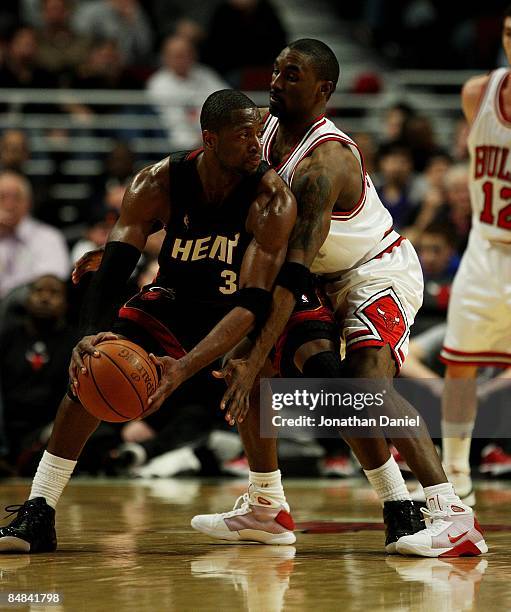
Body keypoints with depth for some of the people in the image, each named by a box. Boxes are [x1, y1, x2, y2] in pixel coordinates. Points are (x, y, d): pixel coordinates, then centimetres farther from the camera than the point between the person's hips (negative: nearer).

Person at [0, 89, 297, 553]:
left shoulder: (272, 198, -31)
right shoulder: (159, 183, -24)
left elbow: (252, 304, -36)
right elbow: (112, 271, -27)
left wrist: (185, 368, -49)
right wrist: (92, 335, -48)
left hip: (246, 311, 0)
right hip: (174, 303, 0)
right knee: (92, 370, -20)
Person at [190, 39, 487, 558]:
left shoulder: (325, 162, -31)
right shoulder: (264, 130, -4)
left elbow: (294, 270, -36)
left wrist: (254, 359, -41)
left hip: (381, 272, -9)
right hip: (328, 281, 9)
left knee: (367, 381, -31)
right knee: (243, 362, 4)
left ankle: (453, 516, -35)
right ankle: (263, 506, 18)